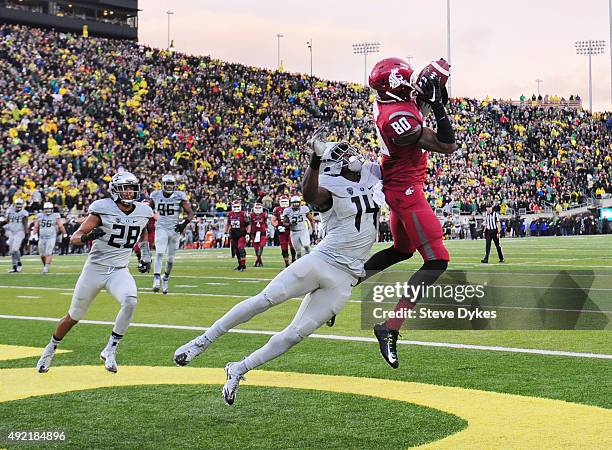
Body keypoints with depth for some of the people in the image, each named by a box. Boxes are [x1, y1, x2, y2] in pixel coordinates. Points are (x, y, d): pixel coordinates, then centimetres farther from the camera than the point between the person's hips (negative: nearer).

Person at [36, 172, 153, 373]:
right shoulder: (102, 210, -14)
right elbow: (74, 237, -13)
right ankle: (50, 349, 37)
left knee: (130, 302, -28)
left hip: (119, 271, 3)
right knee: (74, 316, 10)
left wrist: (146, 256, 10)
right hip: (95, 269, -2)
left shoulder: (143, 212, 0)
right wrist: (87, 237, -35)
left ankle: (110, 350, -13)